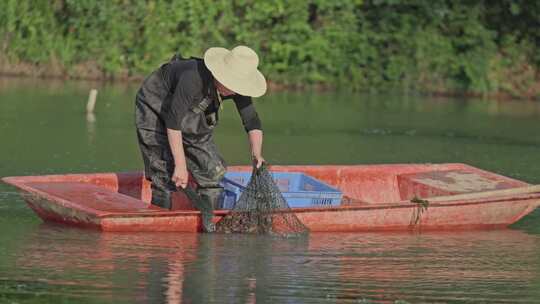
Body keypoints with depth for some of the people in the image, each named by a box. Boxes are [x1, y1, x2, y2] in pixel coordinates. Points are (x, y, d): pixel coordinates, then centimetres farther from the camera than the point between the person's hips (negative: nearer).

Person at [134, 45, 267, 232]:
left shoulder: (237, 85, -20)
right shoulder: (193, 78, -40)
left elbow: (252, 122, -13)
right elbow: (173, 122, -37)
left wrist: (257, 155, -30)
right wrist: (180, 165, -35)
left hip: (193, 122, 7)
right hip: (156, 110, -6)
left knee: (213, 170, -1)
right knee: (166, 177, -16)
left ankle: (209, 227, 8)